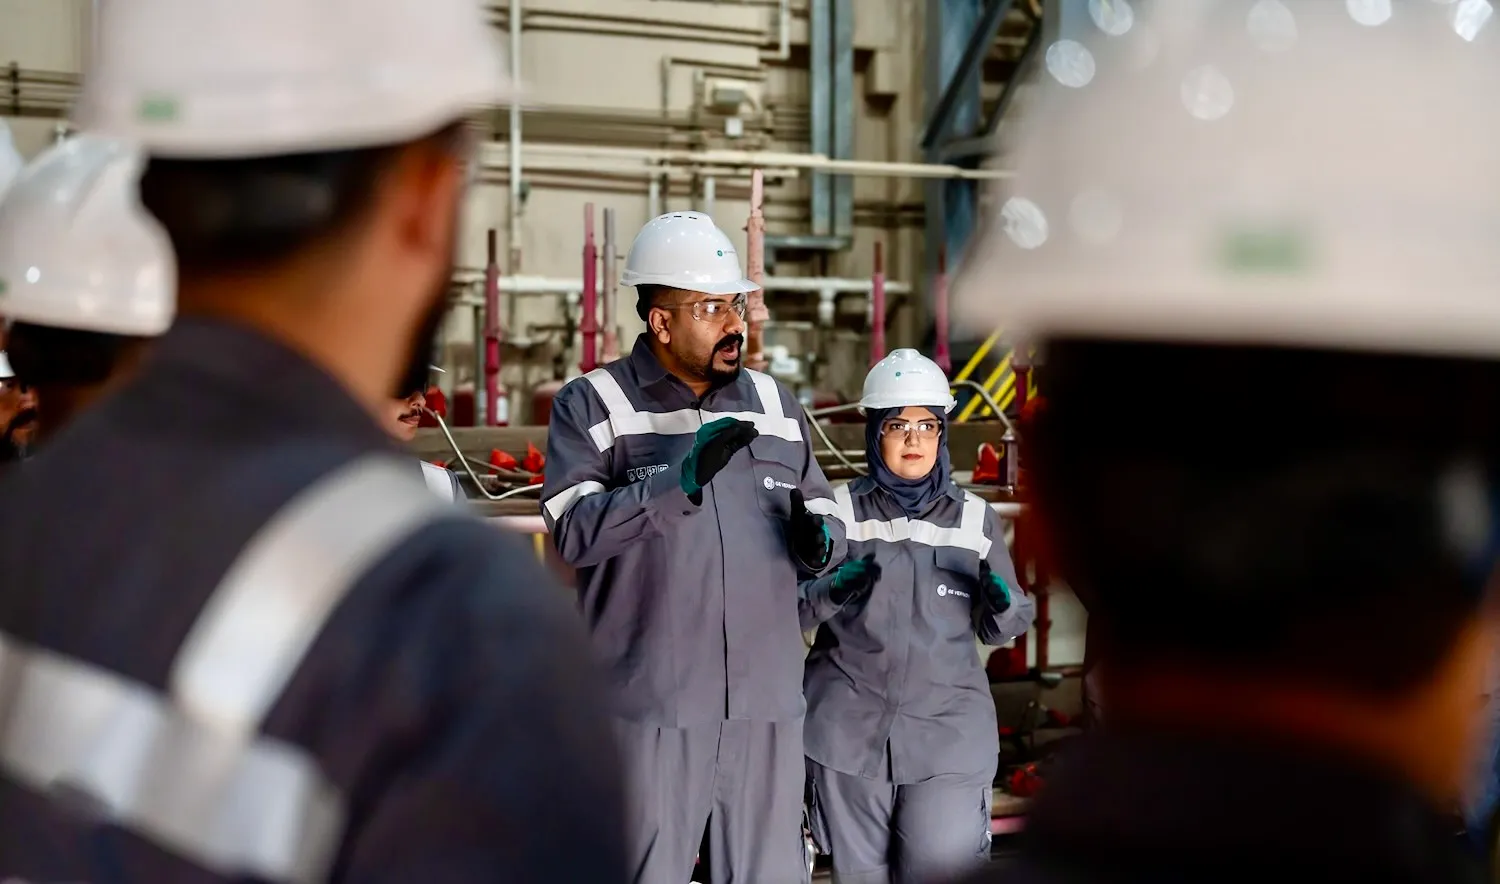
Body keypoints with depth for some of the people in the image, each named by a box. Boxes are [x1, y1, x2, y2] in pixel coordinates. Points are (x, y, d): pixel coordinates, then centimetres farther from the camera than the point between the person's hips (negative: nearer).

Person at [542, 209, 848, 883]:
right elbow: (573, 531, -13)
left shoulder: (775, 406, 15)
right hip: (651, 706, -4)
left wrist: (818, 542, -5)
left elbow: (827, 520, 19)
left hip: (767, 704, 4)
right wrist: (682, 481, -24)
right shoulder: (592, 405, 0)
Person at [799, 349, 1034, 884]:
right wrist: (832, 592, -21)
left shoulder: (975, 519, 6)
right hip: (849, 730, 0)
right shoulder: (839, 510, 0)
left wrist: (1002, 604, -12)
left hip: (949, 730, 0)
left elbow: (1001, 630, 10)